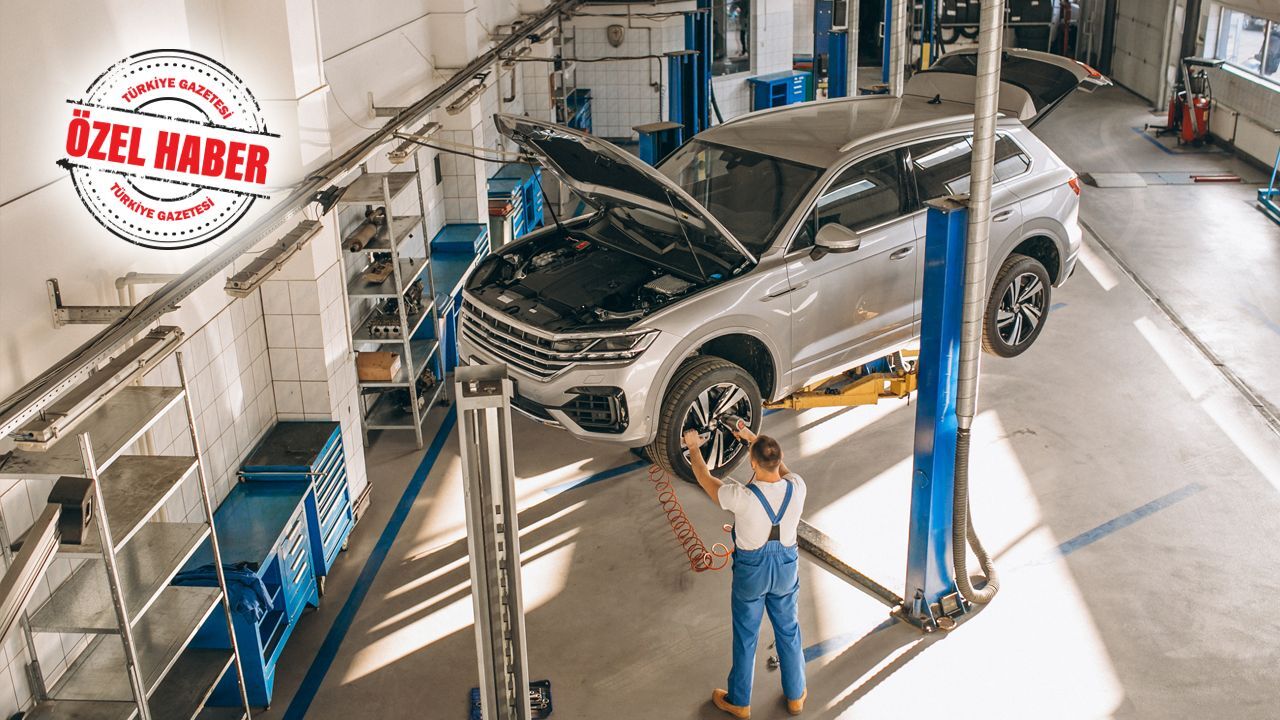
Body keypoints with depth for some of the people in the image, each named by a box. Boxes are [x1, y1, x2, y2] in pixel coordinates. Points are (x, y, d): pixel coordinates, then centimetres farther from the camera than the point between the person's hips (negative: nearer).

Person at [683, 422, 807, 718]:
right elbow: (780, 465, 3)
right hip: (786, 567, 3)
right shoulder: (796, 488, -22)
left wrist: (694, 448, 6)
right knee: (788, 631, 22)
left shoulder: (741, 497, -31)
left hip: (751, 571, -3)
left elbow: (705, 479, -11)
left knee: (745, 637, 17)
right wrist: (752, 437, 12)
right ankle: (795, 696, 40)